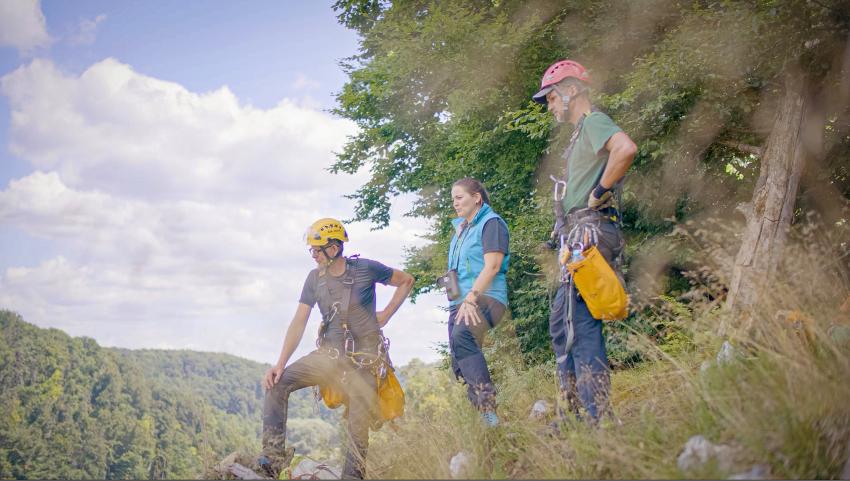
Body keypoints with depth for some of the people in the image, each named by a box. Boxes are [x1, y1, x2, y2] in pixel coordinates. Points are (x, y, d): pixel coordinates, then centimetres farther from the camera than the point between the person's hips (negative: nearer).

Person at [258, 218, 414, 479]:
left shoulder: (366, 269, -10)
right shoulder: (315, 278, 0)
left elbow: (406, 280, 5)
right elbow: (298, 323, -3)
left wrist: (386, 315, -2)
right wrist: (280, 364, -11)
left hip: (363, 360, -3)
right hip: (329, 355, 4)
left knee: (359, 428, -8)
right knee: (277, 382, -14)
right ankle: (274, 455, -14)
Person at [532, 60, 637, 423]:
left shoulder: (593, 122, -5)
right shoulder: (580, 133, 25)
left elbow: (626, 148, -27)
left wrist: (599, 192, -18)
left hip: (590, 232, -11)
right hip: (576, 235, 11)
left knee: (579, 322, -13)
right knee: (562, 322, 10)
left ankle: (599, 417, -10)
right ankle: (577, 413, 14)